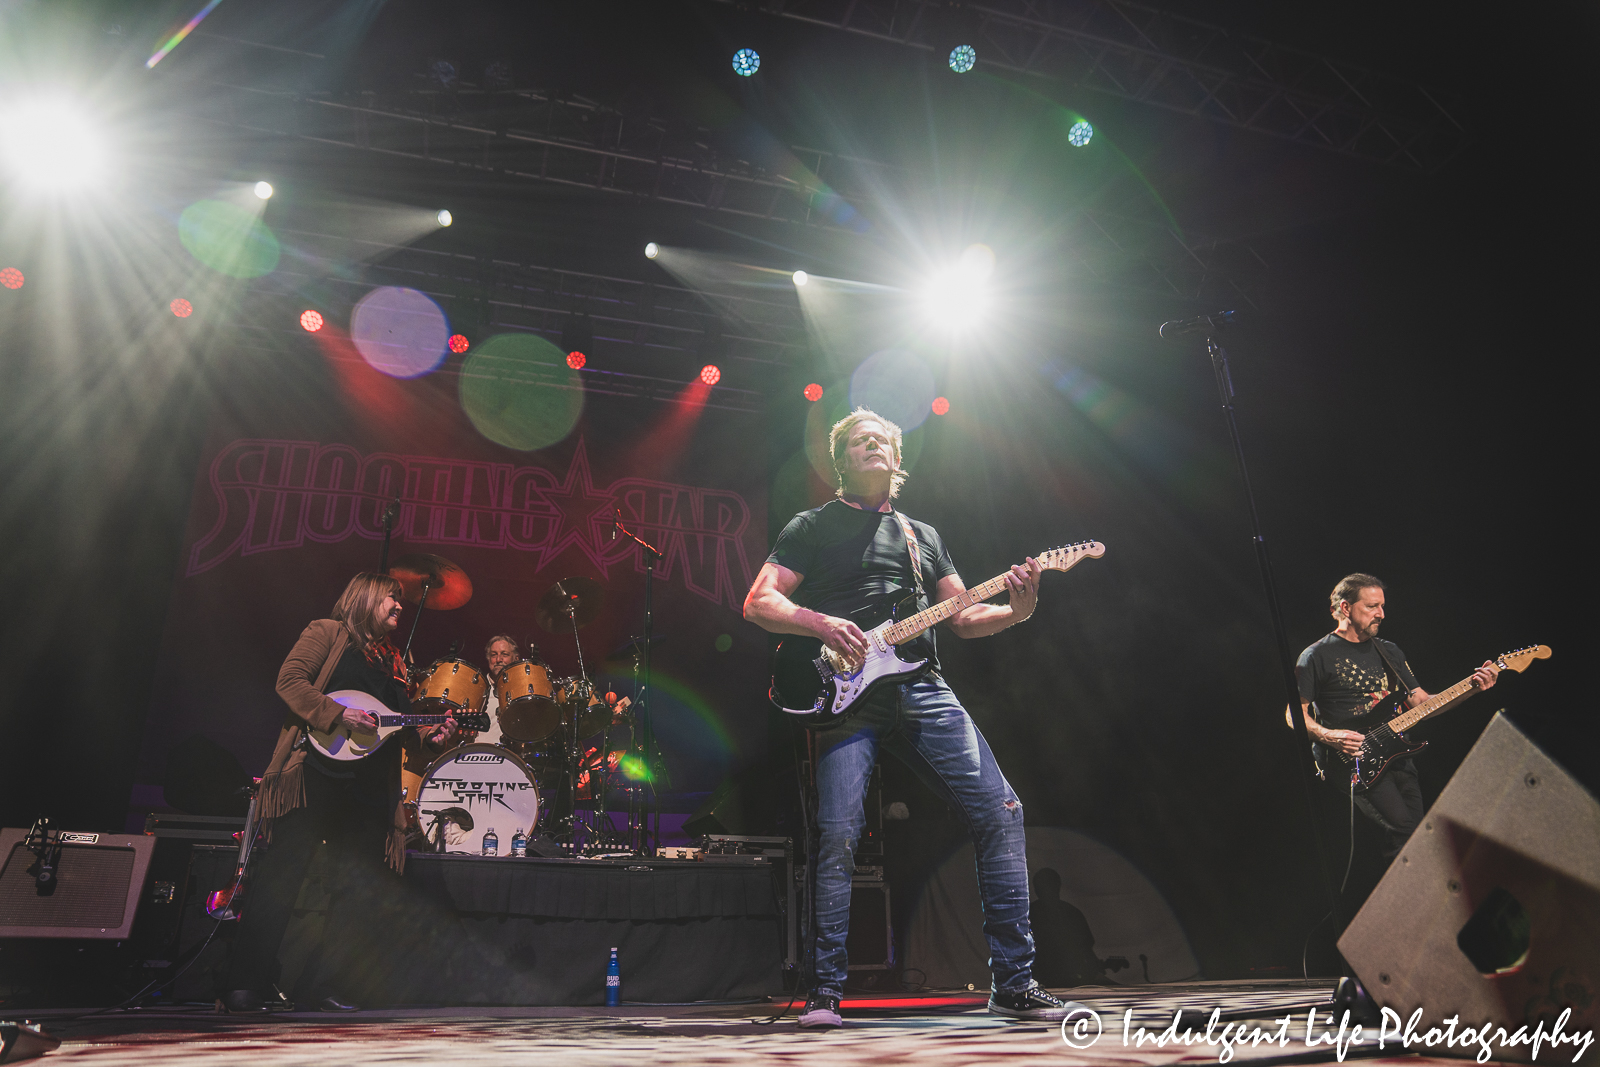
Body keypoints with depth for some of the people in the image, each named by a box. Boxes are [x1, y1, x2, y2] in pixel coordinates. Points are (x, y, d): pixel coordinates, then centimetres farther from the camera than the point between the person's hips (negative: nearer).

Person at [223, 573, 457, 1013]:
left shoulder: (393, 661, 24)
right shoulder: (328, 632, 6)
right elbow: (289, 681, -7)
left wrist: (432, 736, 4)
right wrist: (339, 714, -17)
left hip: (370, 787, 7)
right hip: (317, 771, -7)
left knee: (361, 885, 4)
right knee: (282, 875, -5)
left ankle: (325, 986, 13)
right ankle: (243, 985, 3)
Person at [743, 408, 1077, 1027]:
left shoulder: (923, 536, 25)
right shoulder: (812, 527, 12)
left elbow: (963, 617, 21)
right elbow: (757, 603, 4)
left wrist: (1016, 611, 1)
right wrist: (821, 624, -13)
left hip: (921, 689, 4)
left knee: (999, 810, -6)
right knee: (839, 833, -14)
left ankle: (1013, 984, 4)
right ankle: (825, 993, 2)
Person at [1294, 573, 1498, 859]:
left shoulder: (1389, 651, 18)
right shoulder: (1317, 656, -3)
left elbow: (1421, 702, 14)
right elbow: (1295, 714, -4)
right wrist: (1328, 736, -20)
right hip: (1350, 760, -6)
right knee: (1403, 827, -19)